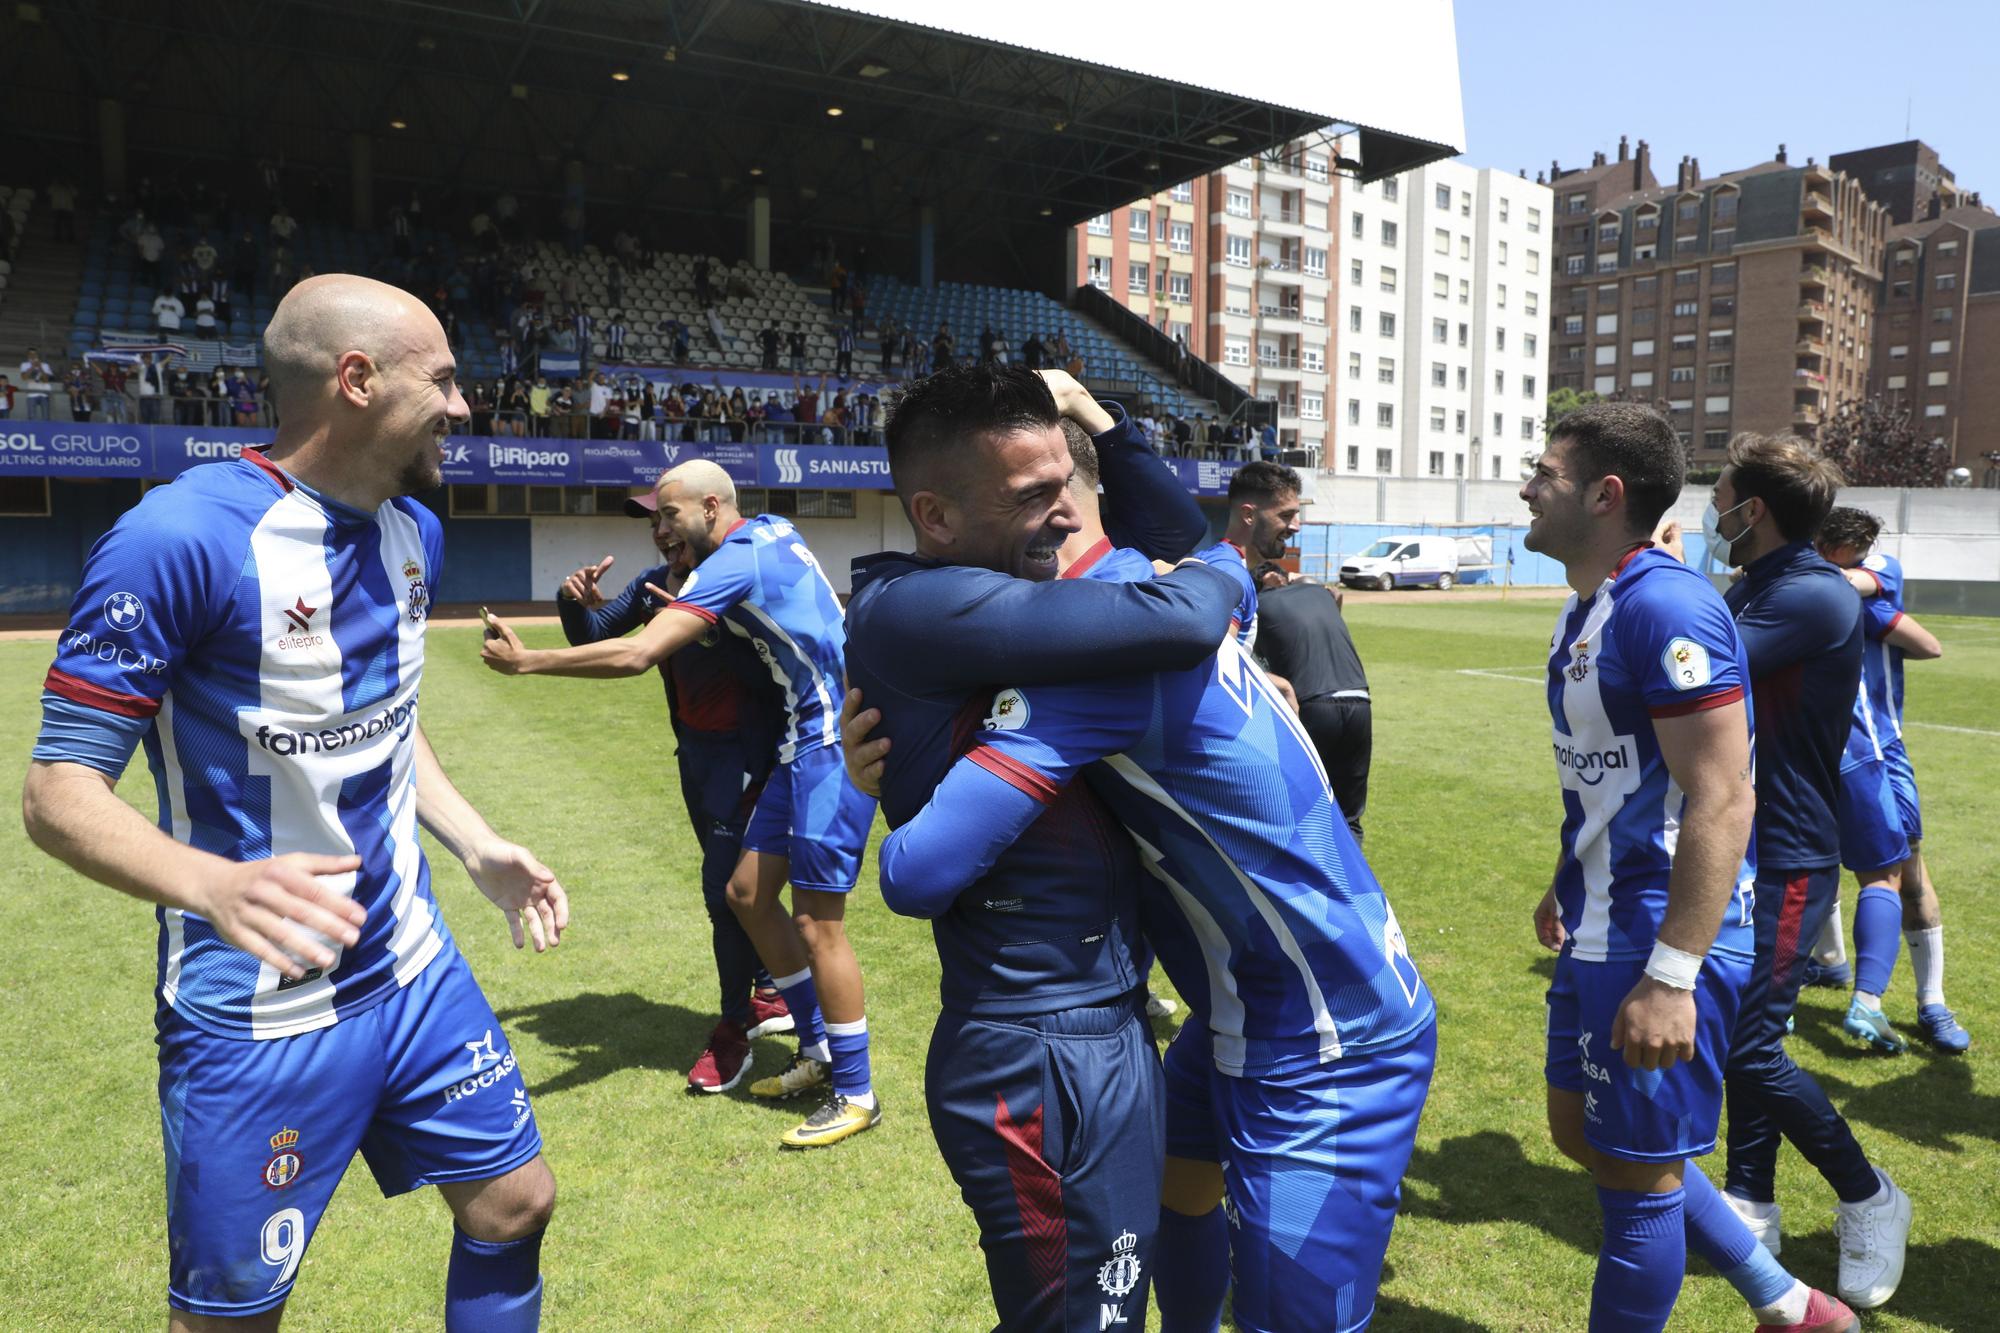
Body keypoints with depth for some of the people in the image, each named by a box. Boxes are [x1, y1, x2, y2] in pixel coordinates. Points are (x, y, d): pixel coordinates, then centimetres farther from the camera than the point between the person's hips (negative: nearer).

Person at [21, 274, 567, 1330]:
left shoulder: (413, 530, 4)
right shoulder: (181, 537, -21)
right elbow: (58, 790, -18)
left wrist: (478, 850, 7)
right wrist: (215, 886, -36)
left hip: (414, 970, 7)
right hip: (257, 1014, -6)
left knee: (514, 1205, 14)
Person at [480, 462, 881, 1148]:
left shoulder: (733, 561, -15)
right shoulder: (772, 532, 12)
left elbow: (636, 655, -22)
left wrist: (527, 660, -14)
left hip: (832, 744, -10)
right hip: (808, 740, 10)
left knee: (817, 922, -4)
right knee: (748, 893, 13)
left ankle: (856, 1094, 10)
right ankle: (818, 1049, 25)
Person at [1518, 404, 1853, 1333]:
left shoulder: (1665, 607, -21)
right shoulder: (1587, 607, 9)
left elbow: (1721, 802, -26)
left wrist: (1670, 977, -28)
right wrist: (1569, 885, 27)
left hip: (1660, 942, -10)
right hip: (1603, 932, 10)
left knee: (1638, 1172, 6)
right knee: (1581, 1133, 20)